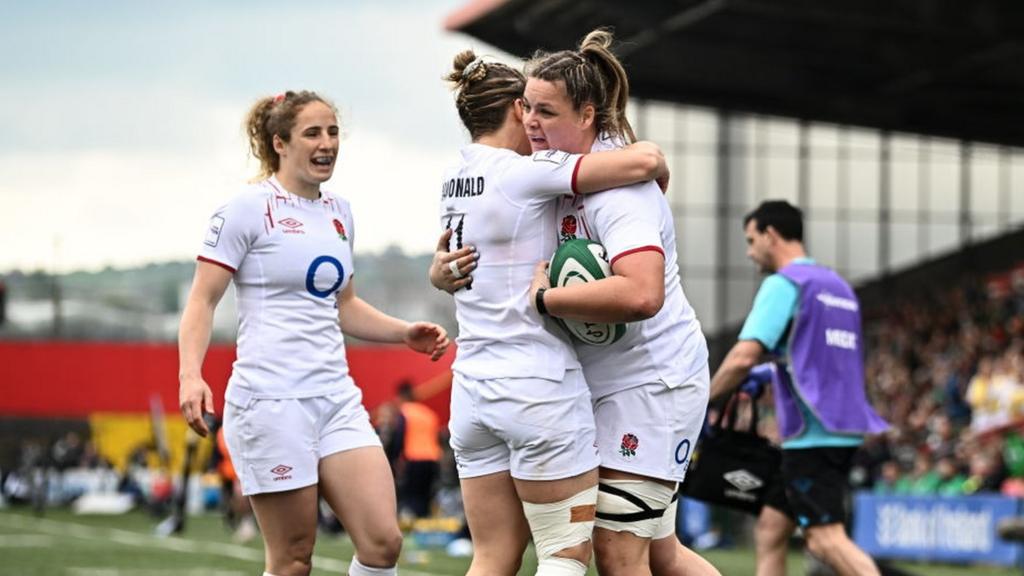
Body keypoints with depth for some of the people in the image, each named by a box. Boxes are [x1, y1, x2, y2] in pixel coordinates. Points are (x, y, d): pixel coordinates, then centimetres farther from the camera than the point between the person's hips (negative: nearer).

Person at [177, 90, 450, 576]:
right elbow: (203, 299, -7)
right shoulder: (250, 208, -4)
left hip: (336, 398, 6)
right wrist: (190, 375, -21)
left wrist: (406, 333, 12)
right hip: (270, 402, -6)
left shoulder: (338, 212, 15)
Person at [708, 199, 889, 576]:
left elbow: (743, 358, -17)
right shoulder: (838, 286, 18)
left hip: (812, 434, -9)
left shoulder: (783, 284, -8)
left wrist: (703, 402, -4)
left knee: (826, 538, -14)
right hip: (844, 430, 9)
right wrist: (770, 374, 26)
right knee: (769, 530, 12)